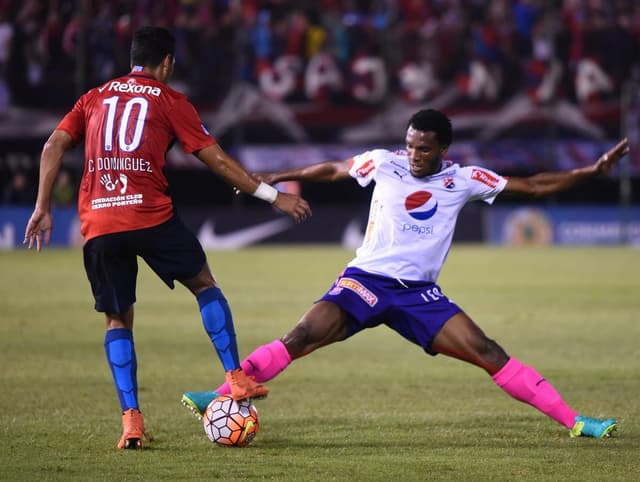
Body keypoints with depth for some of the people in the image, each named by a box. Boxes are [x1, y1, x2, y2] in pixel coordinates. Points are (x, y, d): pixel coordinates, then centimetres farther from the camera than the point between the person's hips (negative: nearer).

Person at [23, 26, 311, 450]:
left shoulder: (94, 99, 19)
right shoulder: (169, 100, 9)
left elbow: (53, 148, 9)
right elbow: (218, 161, 7)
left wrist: (43, 208, 12)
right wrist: (273, 196, 13)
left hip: (98, 226, 3)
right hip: (151, 217, -3)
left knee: (118, 320, 12)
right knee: (205, 285, 18)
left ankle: (131, 420, 0)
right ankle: (237, 378, 10)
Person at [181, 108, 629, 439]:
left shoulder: (463, 180, -1)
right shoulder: (384, 163, -2)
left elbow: (533, 185, 3)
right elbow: (332, 170, 15)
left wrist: (592, 171, -4)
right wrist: (273, 178, 20)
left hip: (420, 293, 1)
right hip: (366, 280, -1)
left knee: (488, 352, -11)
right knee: (299, 338, -23)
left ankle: (573, 422, -7)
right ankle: (219, 399, -20)